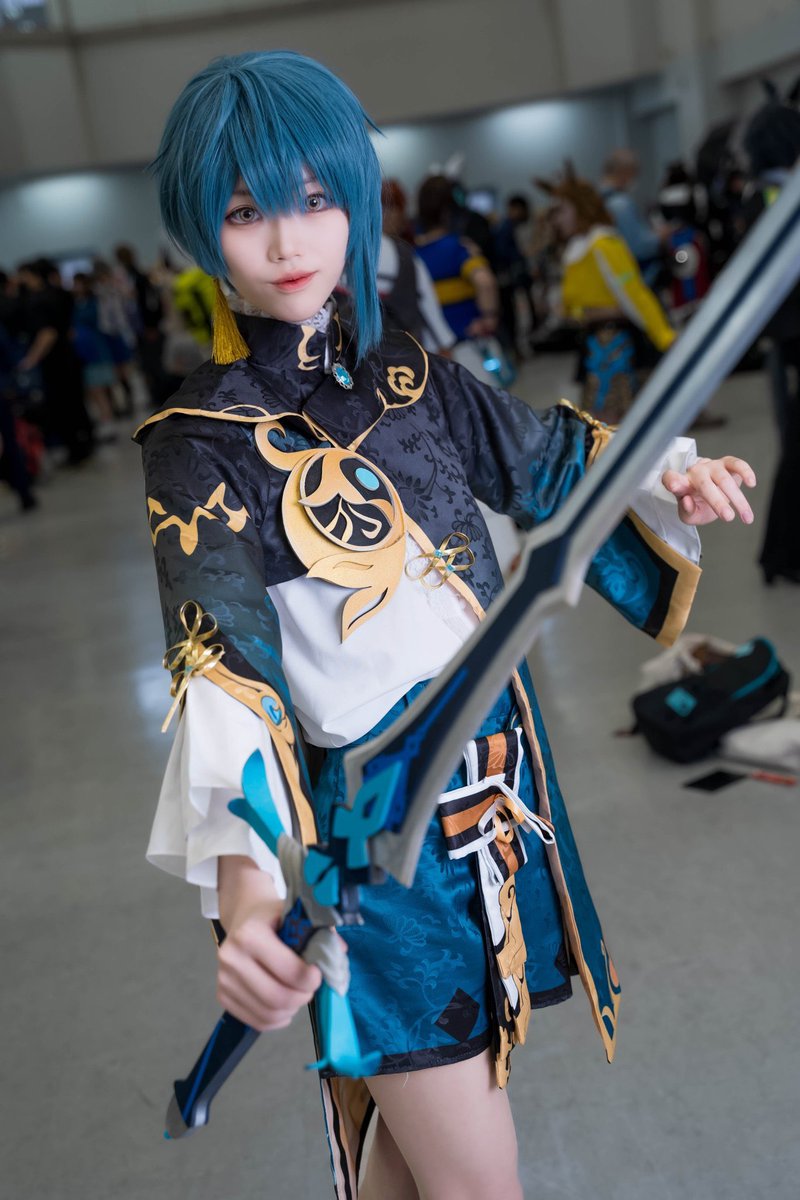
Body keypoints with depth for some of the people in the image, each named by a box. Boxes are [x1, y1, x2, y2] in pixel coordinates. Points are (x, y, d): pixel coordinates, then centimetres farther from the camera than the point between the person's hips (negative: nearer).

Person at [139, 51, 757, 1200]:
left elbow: (546, 456, 16)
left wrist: (666, 480, -5)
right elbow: (224, 674, -24)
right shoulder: (201, 445, -13)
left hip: (498, 776, 6)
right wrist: (244, 883, -39)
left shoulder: (407, 376, 4)